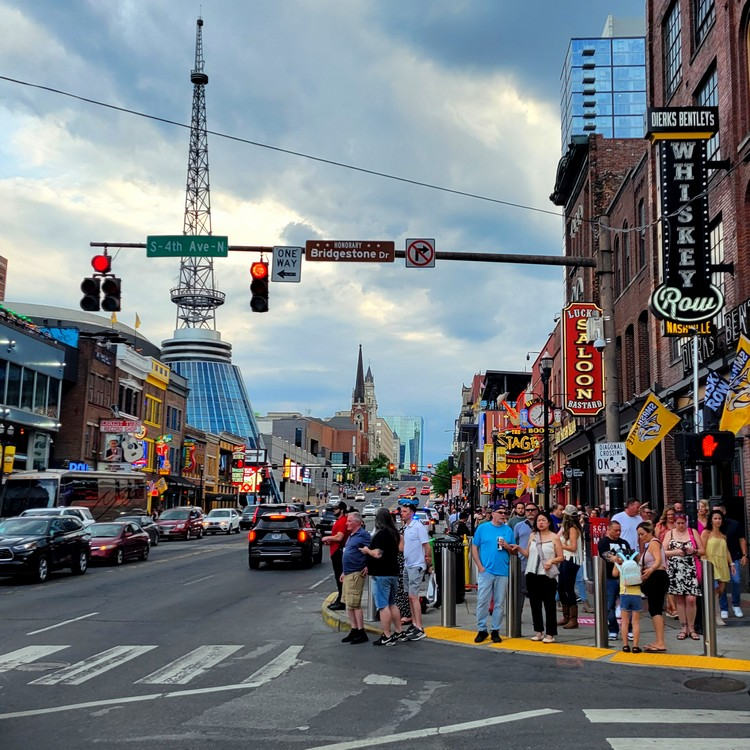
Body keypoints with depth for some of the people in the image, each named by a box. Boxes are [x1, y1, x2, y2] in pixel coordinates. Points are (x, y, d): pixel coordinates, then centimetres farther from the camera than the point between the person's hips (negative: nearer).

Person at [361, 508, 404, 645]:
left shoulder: (380, 534, -18)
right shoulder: (394, 533, 9)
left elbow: (378, 554, -26)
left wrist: (367, 550, -7)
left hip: (381, 575, -9)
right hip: (393, 572, 9)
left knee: (383, 605, -4)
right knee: (392, 604, 18)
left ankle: (387, 637, -2)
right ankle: (399, 632, 22)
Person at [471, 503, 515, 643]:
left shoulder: (508, 530, 8)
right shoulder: (482, 528, 2)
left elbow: (513, 551, 11)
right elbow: (474, 547, 3)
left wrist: (507, 546, -10)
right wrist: (480, 566, -5)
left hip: (503, 572, 2)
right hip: (485, 570, -2)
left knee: (500, 603, 6)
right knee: (482, 601, -2)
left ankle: (496, 630, 16)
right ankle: (481, 630, 8)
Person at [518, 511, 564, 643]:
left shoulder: (554, 537, -1)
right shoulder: (532, 535, 11)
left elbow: (560, 557, -1)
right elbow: (528, 554, 14)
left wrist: (551, 561, -18)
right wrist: (519, 549, -2)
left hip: (547, 575, -4)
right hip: (532, 574, 4)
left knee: (549, 604, -2)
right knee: (535, 603, 8)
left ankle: (550, 634, 3)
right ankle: (538, 631, 18)